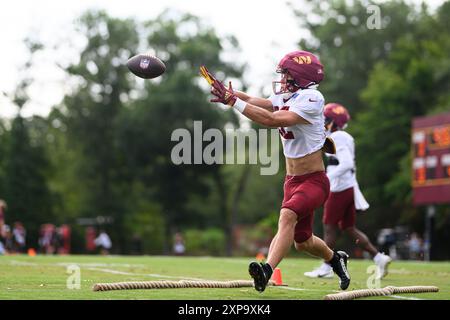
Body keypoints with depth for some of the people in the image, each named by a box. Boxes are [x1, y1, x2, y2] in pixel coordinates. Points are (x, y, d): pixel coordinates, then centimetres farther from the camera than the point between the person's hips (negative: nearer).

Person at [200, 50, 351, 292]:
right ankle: (335, 259, 45)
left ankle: (267, 270, -46)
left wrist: (233, 100, -30)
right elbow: (256, 102, -7)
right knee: (302, 241, 17)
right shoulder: (283, 97, 8)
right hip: (292, 180, 9)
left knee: (288, 215, -33)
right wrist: (230, 93, -27)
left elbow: (273, 120, -28)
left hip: (314, 181, -9)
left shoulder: (311, 99, -18)